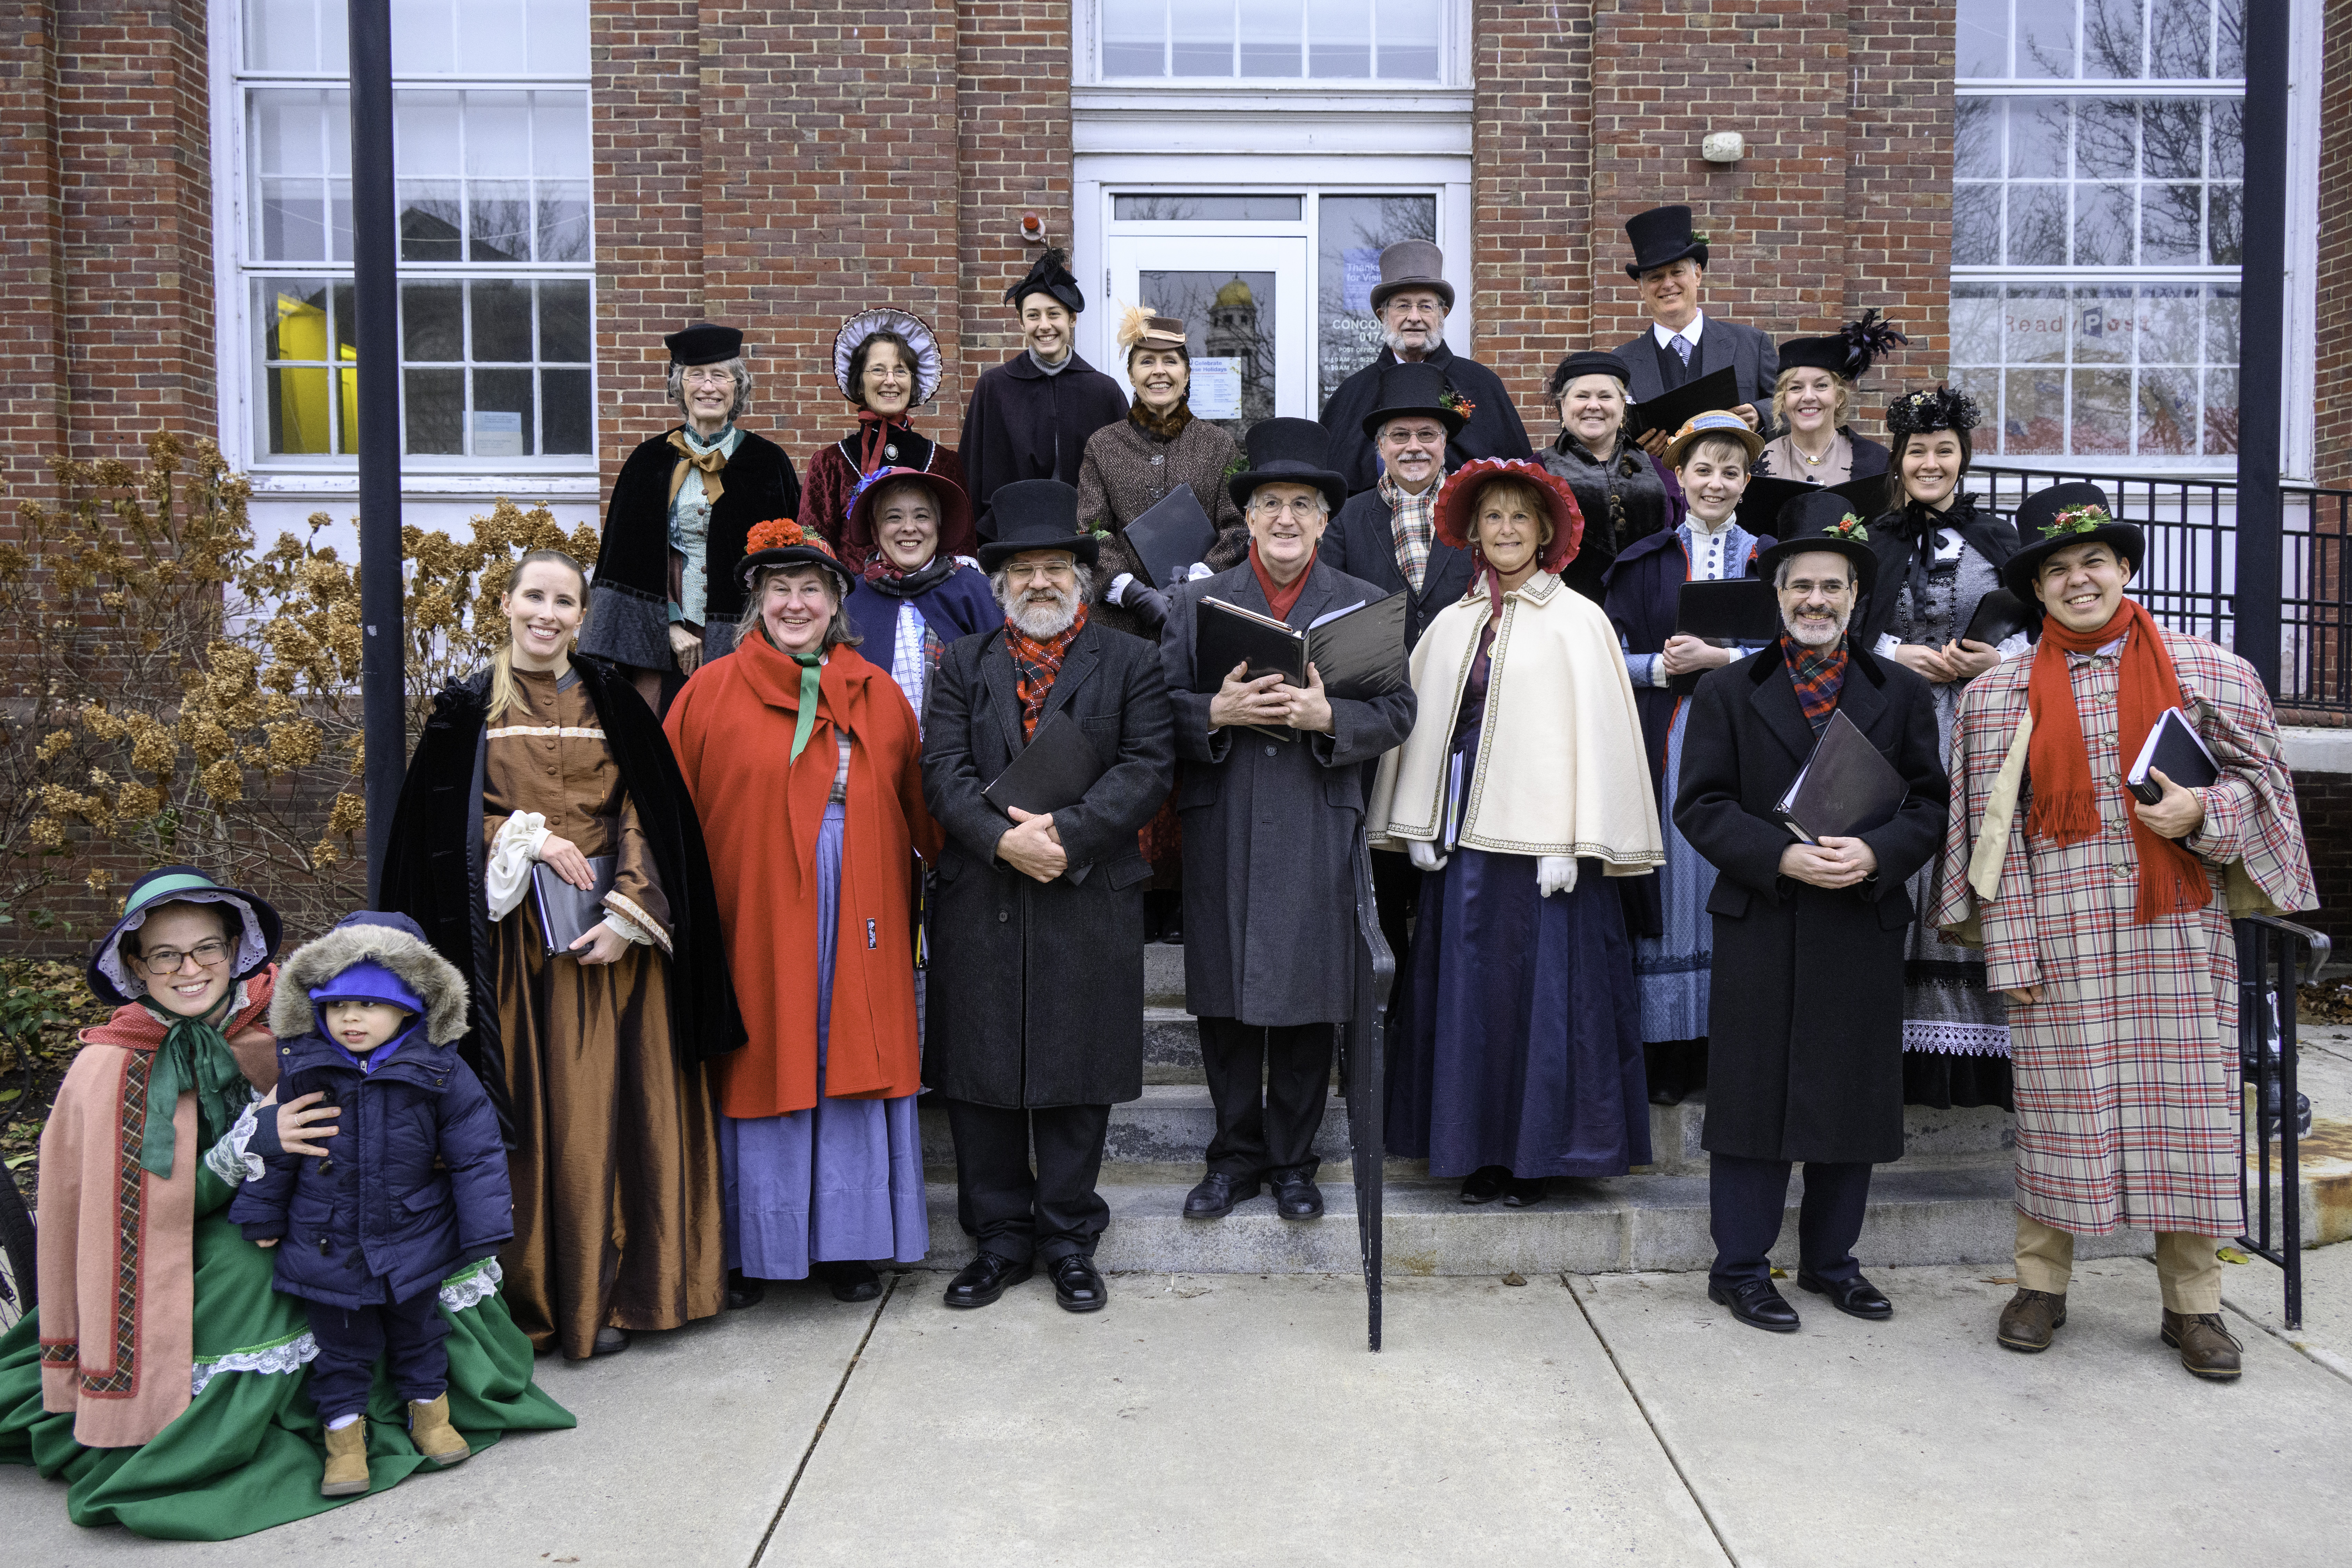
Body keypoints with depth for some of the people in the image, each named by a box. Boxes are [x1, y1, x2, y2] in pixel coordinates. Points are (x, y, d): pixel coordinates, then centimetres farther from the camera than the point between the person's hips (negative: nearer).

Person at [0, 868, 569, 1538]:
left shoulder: (279, 1016, -8)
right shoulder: (112, 1070, -12)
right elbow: (154, 1205, -13)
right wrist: (251, 1142, -28)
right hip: (184, 1253, -2)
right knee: (241, 1266, -32)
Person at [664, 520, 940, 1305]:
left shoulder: (878, 697, 10)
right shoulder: (711, 693, 2)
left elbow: (918, 811, 13)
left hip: (859, 920, 2)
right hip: (754, 916, -2)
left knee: (853, 1069, 5)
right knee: (764, 1069, 4)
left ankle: (848, 1243, 18)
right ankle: (754, 1247, 18)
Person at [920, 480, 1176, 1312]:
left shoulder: (1130, 662, 6)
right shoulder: (965, 664, 11)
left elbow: (1147, 769, -5)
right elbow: (942, 770, 0)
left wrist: (1067, 833, -18)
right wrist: (1005, 838, -17)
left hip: (1090, 901, -2)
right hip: (981, 901, 2)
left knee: (1077, 1075, 5)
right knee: (980, 1075, 6)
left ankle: (1069, 1240, 20)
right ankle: (1003, 1238, 21)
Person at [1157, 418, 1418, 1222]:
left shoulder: (1366, 604, 9)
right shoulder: (1195, 602, 10)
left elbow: (1397, 713, 2)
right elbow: (1161, 709, 4)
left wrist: (1326, 716, -15)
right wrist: (1218, 712, -16)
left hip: (1320, 832, -1)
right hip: (1222, 831, 1)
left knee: (1307, 1000, 4)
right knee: (1224, 999, 6)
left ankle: (1293, 1161, 19)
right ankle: (1236, 1156, 21)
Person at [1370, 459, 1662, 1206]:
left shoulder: (1577, 621, -2)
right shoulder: (1451, 625, 12)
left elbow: (1594, 732, -8)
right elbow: (1423, 723, 13)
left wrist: (1569, 844, -14)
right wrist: (1420, 826, 6)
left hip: (1541, 830, -5)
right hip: (1465, 829, 5)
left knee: (1544, 982, -1)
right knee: (1469, 982, 8)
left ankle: (1537, 1151, 12)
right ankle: (1480, 1149, 18)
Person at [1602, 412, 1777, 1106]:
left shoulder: (1769, 559, 11)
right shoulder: (1644, 561, 10)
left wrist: (1721, 658, -10)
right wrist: (1661, 667, -12)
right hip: (1665, 743, 0)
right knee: (1672, 882, -2)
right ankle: (1668, 1052, 5)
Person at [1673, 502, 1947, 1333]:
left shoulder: (1903, 694, 10)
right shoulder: (1727, 691, 5)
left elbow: (1931, 801, 6)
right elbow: (1700, 805, -2)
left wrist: (1877, 854, -14)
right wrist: (1781, 857, -16)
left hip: (1866, 929, 2)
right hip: (1760, 929, -2)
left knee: (1853, 1097, 9)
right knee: (1753, 1094, 2)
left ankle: (1831, 1259, 25)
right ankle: (1741, 1267, 14)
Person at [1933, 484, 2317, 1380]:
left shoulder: (2209, 673, 7)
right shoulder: (1999, 696, 6)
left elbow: (2258, 781, 10)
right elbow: (1992, 828, 4)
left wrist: (2202, 812, -12)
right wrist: (2010, 949, -2)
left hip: (2178, 925, 0)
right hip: (2062, 927, 0)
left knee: (2186, 1102, 2)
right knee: (2056, 1103, 3)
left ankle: (2193, 1303, 17)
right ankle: (2042, 1284, 19)